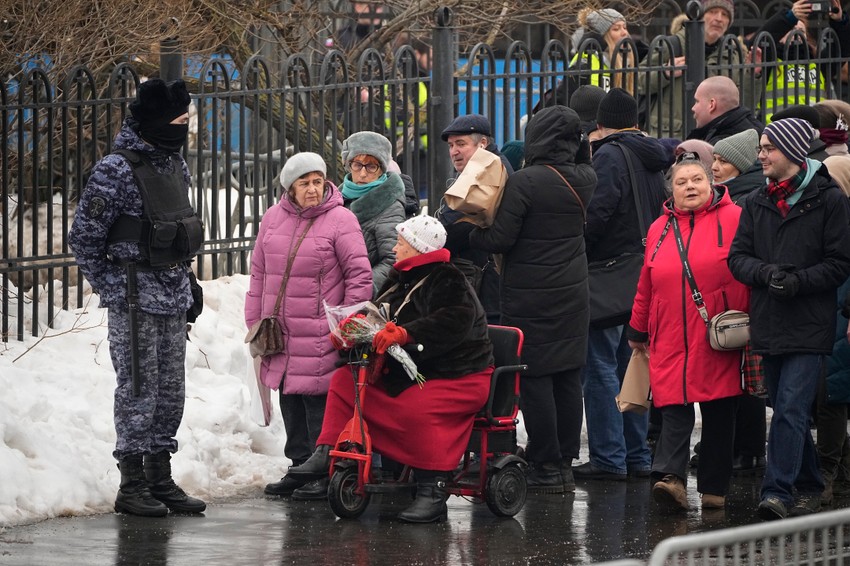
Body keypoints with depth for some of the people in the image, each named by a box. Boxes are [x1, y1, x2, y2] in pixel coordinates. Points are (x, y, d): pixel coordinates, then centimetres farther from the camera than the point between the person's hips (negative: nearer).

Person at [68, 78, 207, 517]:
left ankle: (160, 480, 19)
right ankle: (132, 485, 1)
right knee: (139, 390, -5)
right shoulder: (117, 169, -14)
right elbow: (84, 236, -10)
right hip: (135, 300, -8)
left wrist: (183, 279, 16)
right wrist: (110, 287, -5)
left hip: (174, 298, 8)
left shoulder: (175, 164, 11)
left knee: (171, 392, 10)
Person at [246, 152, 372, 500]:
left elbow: (360, 275, -6)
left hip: (320, 338, -6)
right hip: (279, 335, 6)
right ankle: (301, 467, 22)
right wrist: (255, 324, 14)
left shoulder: (340, 220, -7)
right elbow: (259, 274, 16)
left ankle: (326, 474, -1)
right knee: (290, 403, 11)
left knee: (318, 401, -6)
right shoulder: (273, 218, 10)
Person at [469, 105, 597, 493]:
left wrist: (471, 234, 2)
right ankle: (565, 464, 15)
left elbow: (499, 240, -16)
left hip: (530, 297, -7)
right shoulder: (585, 180, 2)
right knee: (568, 377, 11)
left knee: (534, 377, -1)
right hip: (573, 293, 7)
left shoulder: (525, 182, -16)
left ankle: (546, 468, -1)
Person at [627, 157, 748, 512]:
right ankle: (671, 478, -22)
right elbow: (646, 287, 19)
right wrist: (637, 330, 23)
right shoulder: (660, 229, 13)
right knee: (674, 408, -10)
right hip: (671, 341, 3)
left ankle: (714, 488, 13)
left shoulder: (733, 220, -1)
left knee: (719, 415, 5)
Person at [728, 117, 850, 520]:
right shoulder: (756, 203, 13)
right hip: (769, 322, 6)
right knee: (785, 410, 13)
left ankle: (778, 492, -19)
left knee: (791, 410, -14)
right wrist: (766, 273, -11)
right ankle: (808, 485, 27)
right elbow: (738, 257, 9)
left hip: (809, 324, -6)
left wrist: (799, 281, -16)